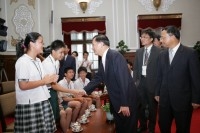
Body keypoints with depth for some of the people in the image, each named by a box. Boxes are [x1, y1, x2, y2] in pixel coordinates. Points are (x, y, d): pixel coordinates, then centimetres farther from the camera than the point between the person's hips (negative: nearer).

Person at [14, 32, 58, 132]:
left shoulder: (38, 61, 15)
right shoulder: (23, 61, -14)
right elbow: (23, 85, -20)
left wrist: (50, 80, 3)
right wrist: (44, 81, -16)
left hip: (41, 101, 8)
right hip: (29, 104, -8)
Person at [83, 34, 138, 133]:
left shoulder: (115, 55, -21)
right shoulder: (103, 60, 7)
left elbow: (123, 80, -24)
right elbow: (97, 78, 15)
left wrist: (125, 103, -24)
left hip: (127, 99, -8)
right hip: (115, 100, 8)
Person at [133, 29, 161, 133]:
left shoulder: (158, 51, -8)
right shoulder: (139, 52, 9)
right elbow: (135, 68, 11)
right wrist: (135, 81, 3)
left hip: (152, 82, -4)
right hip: (141, 81, 5)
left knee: (152, 106, 9)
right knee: (140, 105, 13)